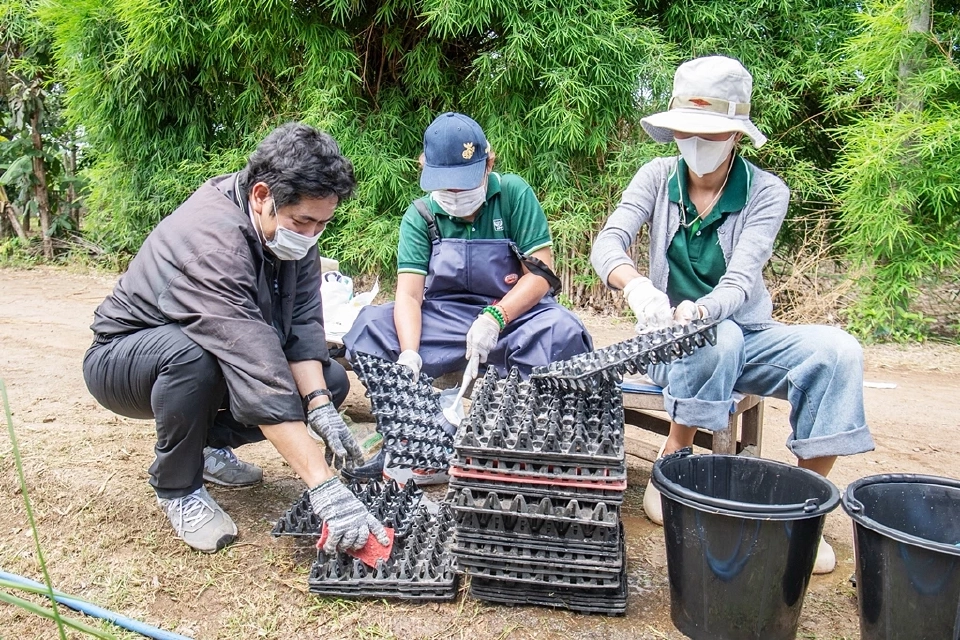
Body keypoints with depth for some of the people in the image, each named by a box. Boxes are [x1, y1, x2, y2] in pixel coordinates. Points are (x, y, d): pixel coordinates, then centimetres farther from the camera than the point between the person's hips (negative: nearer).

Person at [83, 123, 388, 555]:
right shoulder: (210, 240, -37)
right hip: (123, 358, -6)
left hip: (222, 356, 7)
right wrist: (324, 488, -48)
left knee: (331, 382, -8)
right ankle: (178, 486, -12)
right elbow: (261, 380, -45)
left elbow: (302, 322, -14)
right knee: (193, 355, -40)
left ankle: (207, 442, 11)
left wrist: (320, 407, -29)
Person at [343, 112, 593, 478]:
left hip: (515, 313, -1)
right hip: (443, 319, 2)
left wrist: (494, 318, -28)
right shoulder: (421, 216, -1)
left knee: (562, 330, -34)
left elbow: (542, 273, -11)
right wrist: (409, 355, -31)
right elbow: (409, 293, -12)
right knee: (372, 325, -23)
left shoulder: (514, 194, -6)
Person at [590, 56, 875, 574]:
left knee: (837, 350, -26)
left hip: (747, 333, 1)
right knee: (718, 340, -36)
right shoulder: (658, 177, -4)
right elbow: (607, 242, -18)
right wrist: (635, 283, -42)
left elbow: (741, 279, -20)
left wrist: (699, 310, -43)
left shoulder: (767, 192, -7)